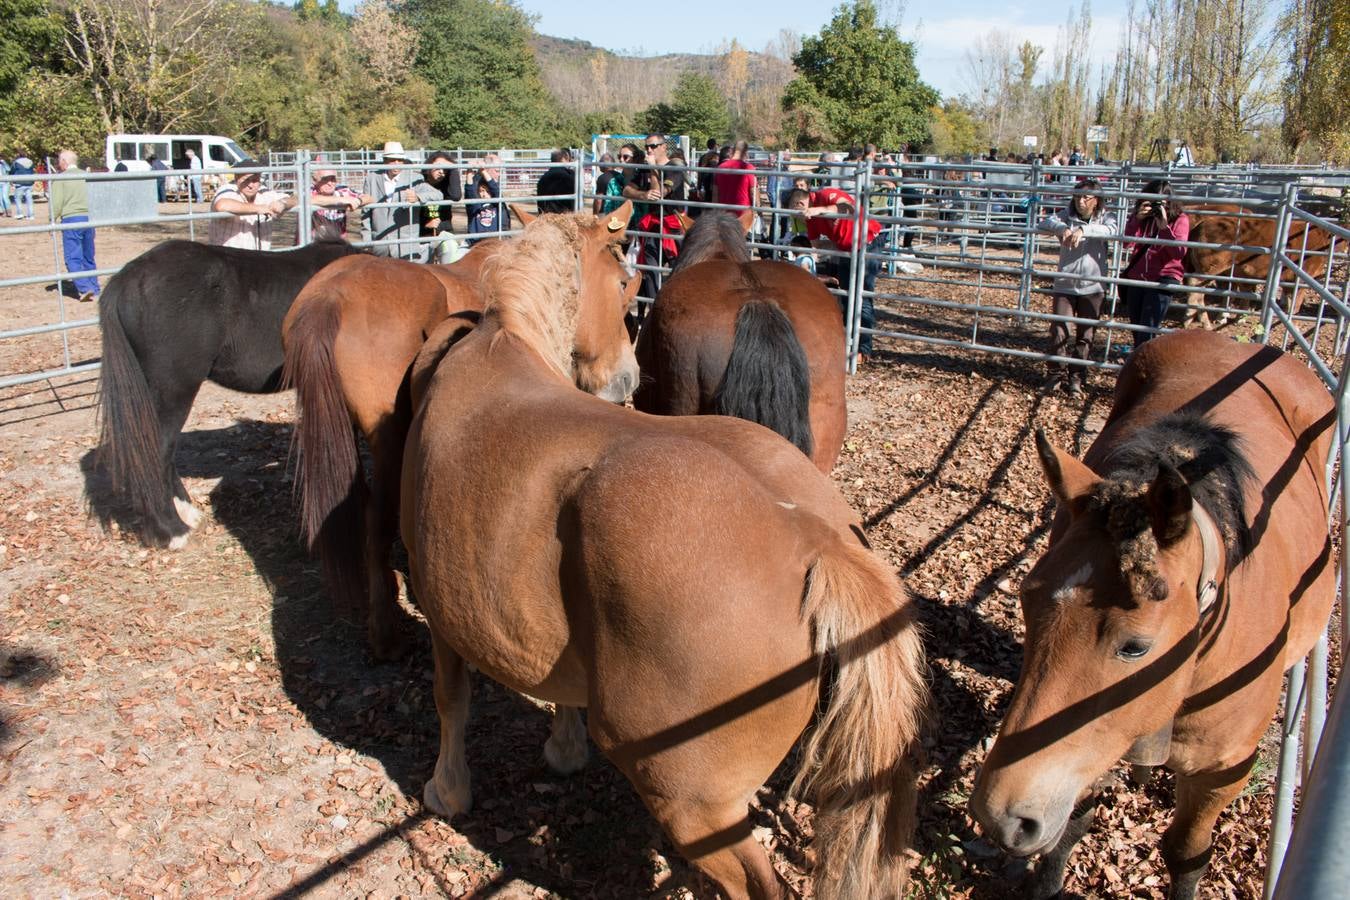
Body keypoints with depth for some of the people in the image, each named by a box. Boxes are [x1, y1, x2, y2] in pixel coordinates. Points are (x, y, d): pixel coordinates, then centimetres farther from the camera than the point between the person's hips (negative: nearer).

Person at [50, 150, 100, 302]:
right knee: (88, 257, 14)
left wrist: (52, 221, 2)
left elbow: (56, 203, -8)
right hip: (89, 217, 5)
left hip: (71, 219, -5)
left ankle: (85, 288, -16)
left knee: (73, 258, -3)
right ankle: (94, 290, 15)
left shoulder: (60, 178, -3)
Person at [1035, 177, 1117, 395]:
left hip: (1092, 287, 0)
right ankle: (1056, 374, 12)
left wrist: (1083, 230, -35)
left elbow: (1112, 230, -22)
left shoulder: (1104, 217, 1)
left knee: (1085, 336, 6)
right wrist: (1061, 228, -32)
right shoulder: (1067, 215, 3)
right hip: (1065, 285, 0)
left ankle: (1076, 378, 17)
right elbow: (1043, 224, -12)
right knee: (1059, 330, -3)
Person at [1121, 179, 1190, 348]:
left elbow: (1179, 253, -16)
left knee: (1147, 331, -16)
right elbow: (1127, 244, -6)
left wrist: (1164, 227, -23)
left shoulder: (1180, 219, -4)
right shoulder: (1140, 216, 7)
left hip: (1163, 278, -5)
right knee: (1136, 329, 14)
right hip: (1136, 277, 5)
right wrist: (1137, 219, -17)